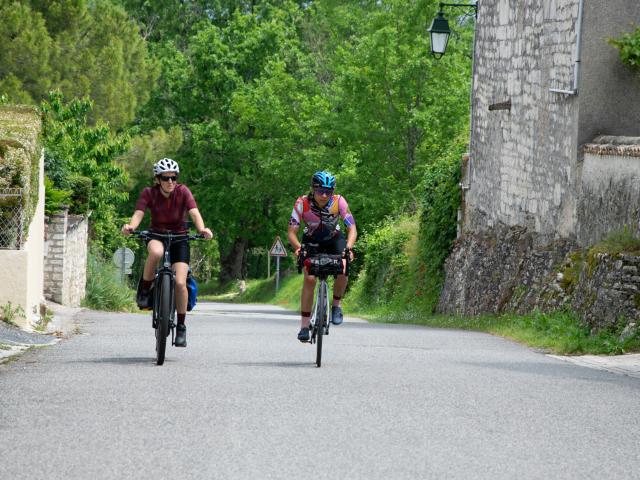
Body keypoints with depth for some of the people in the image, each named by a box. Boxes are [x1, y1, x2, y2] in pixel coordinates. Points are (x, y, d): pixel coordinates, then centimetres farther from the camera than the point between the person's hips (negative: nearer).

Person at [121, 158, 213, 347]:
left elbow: (194, 213, -26)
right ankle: (144, 290, -17)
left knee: (180, 282, -16)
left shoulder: (182, 192, -13)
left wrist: (202, 229, -46)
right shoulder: (149, 193, -12)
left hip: (179, 238, 0)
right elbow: (138, 213, -25)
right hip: (156, 236, 0)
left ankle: (181, 326, 1)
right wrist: (131, 226, -48)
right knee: (156, 252, -39)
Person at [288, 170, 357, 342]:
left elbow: (352, 229, -28)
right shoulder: (302, 203, -29)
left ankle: (336, 305, 0)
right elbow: (291, 232, -28)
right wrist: (298, 248, -48)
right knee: (310, 278, -18)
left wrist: (348, 247, -47)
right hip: (311, 241, 0)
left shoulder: (339, 202, -28)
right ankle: (304, 326, -11)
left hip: (334, 239, 0)